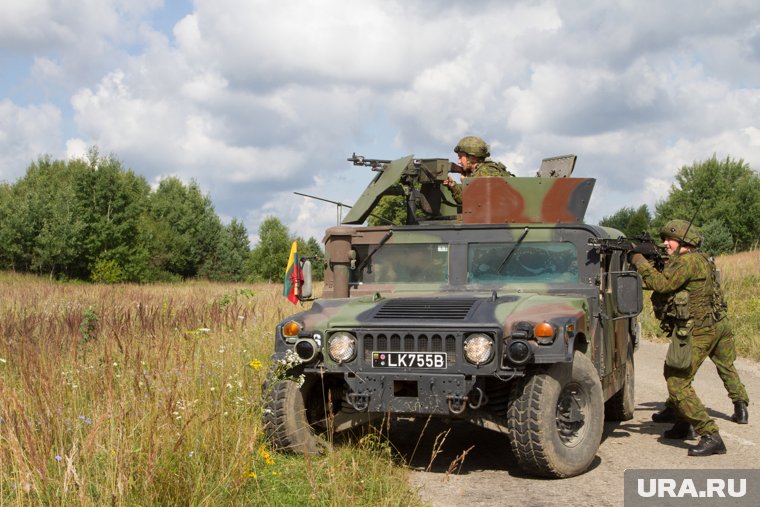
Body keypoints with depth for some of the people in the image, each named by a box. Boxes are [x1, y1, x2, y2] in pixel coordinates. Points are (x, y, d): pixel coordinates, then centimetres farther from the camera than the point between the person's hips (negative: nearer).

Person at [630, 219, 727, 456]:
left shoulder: (689, 261, -16)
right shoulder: (694, 261, 15)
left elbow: (662, 285, -23)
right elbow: (667, 287, 16)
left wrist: (639, 260, -14)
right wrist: (655, 263, 5)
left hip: (694, 334, -11)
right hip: (690, 331, 11)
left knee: (678, 385, -14)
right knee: (672, 375, 26)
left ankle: (711, 437, -15)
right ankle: (682, 424, 42)